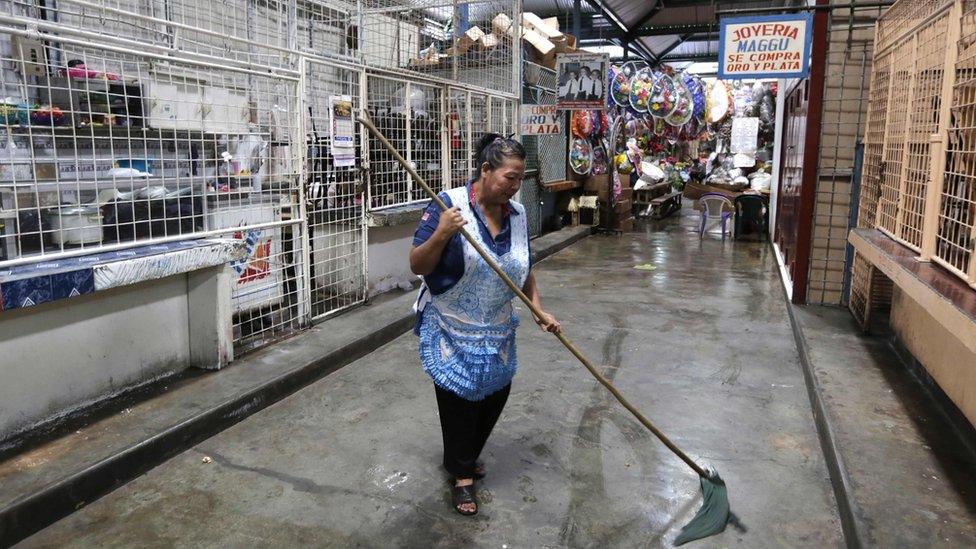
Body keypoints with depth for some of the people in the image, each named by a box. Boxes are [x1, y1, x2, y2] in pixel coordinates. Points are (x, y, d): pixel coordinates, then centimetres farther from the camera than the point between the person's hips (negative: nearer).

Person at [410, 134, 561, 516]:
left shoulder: (517, 214, 0)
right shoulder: (450, 203, -18)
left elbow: (524, 271, 11)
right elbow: (417, 266, -18)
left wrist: (539, 311, 3)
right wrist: (441, 234, -34)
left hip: (496, 331, 6)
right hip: (452, 331, -6)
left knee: (495, 395, 15)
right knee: (460, 400, 5)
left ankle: (464, 456, 42)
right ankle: (461, 474, 29)